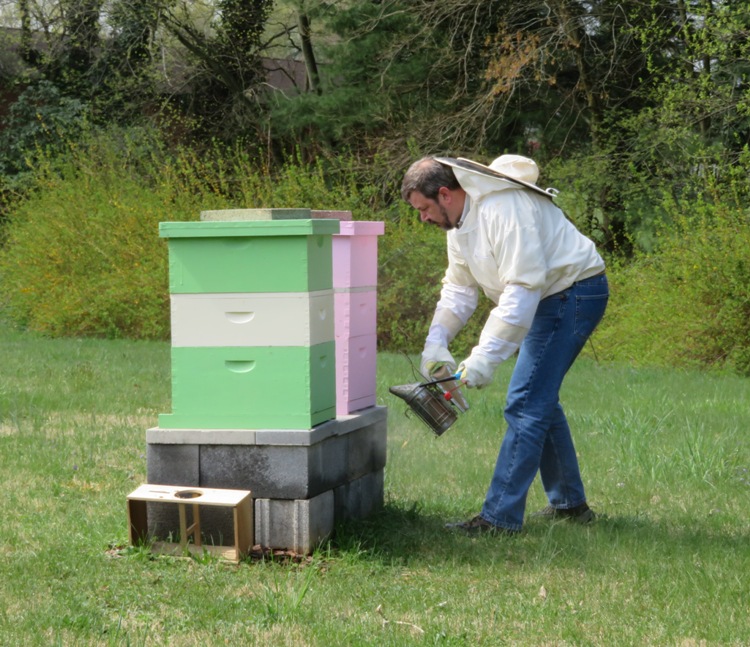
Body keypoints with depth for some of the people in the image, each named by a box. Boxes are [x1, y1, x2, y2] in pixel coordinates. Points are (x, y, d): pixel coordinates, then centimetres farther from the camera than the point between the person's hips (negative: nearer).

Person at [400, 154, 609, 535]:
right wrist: (435, 342, -4)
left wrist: (485, 356, -32)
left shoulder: (504, 210, -26)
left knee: (525, 405, -14)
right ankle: (569, 503, 30)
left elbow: (522, 287, -31)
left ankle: (500, 518, -13)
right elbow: (459, 288, 11)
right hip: (549, 299, 11)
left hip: (575, 292, -11)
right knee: (541, 400, 19)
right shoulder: (459, 220, 7)